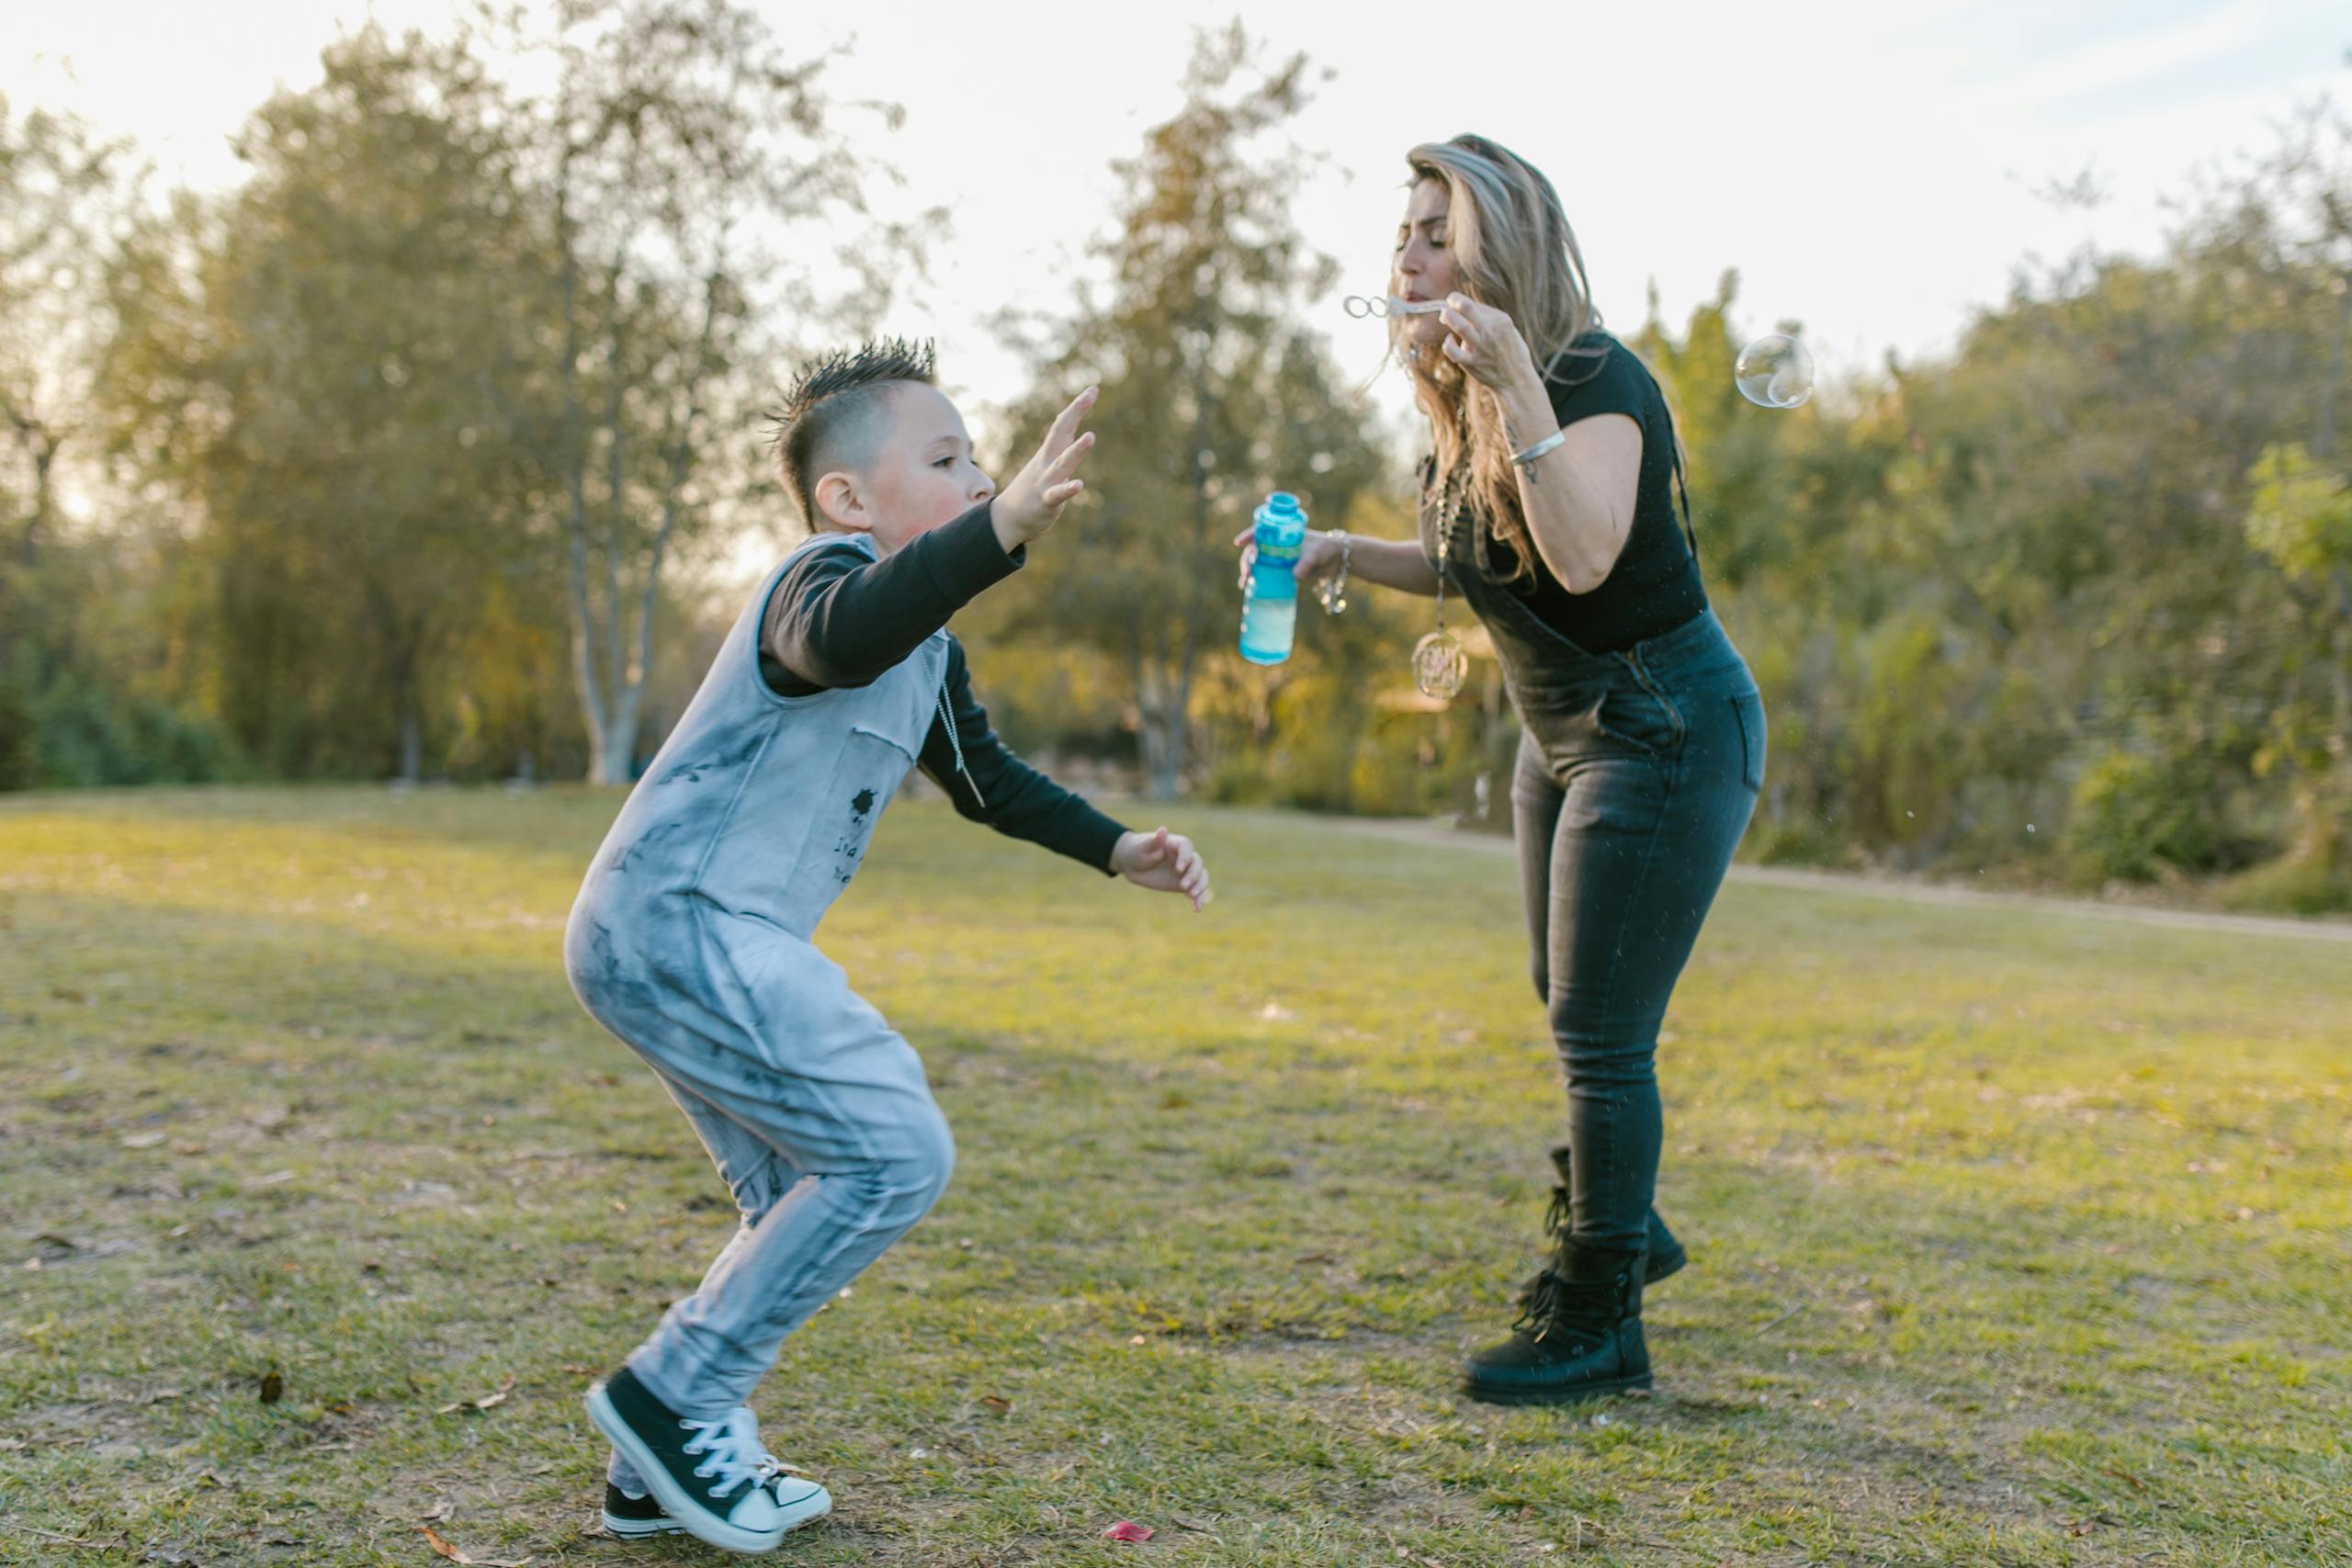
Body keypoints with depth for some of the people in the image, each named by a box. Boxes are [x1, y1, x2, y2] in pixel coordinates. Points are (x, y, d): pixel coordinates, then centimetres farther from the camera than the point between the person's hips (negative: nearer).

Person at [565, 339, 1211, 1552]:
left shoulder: (929, 650, 18)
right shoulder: (827, 577, -14)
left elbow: (983, 777, 33)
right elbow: (842, 639, -41)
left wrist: (1112, 848, 24)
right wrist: (999, 530, -54)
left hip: (688, 939, 11)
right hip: (673, 918, -11)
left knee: (805, 1203, 16)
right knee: (894, 1154, -14)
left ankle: (661, 1469, 22)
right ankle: (673, 1397, -4)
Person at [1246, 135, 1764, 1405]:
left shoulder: (1596, 379, -22)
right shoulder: (1463, 400, 4)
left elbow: (1582, 557, -39)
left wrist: (1518, 385, -42)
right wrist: (1337, 553, 5)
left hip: (1668, 734, -9)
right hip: (1563, 732, 9)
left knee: (1600, 1032, -5)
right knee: (1572, 1008, 21)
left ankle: (1598, 1324, 9)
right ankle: (1619, 1226, 43)